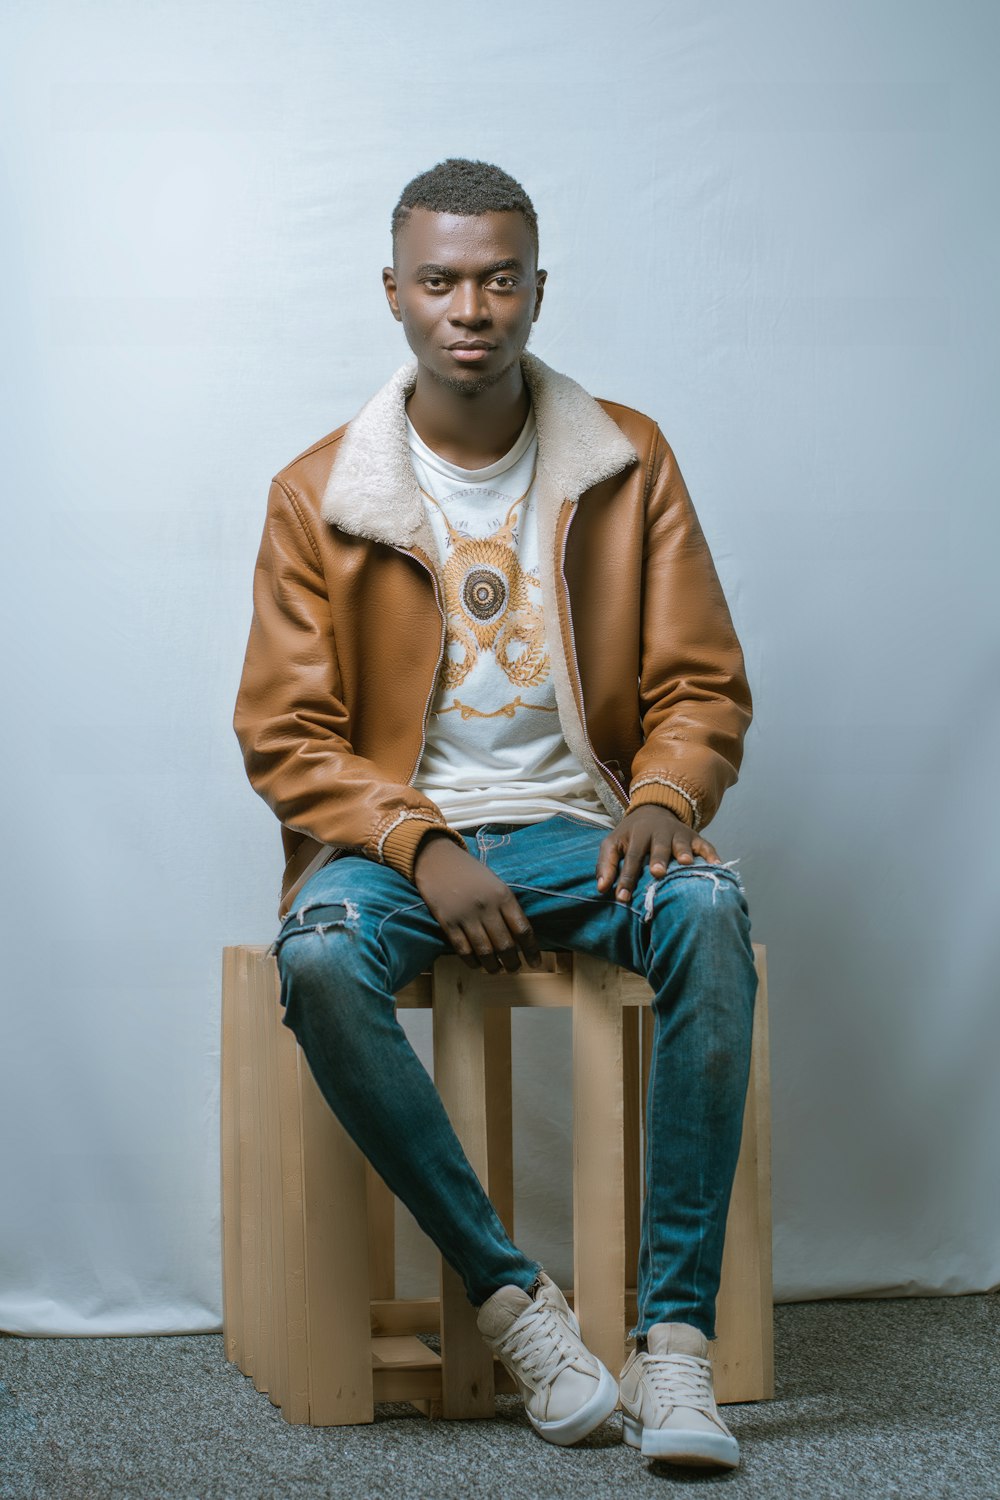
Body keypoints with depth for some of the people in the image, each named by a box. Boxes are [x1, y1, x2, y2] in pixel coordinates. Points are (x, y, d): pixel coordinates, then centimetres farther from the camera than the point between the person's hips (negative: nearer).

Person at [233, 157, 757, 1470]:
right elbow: (286, 734, 0)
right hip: (394, 829, 0)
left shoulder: (627, 462, 5)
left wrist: (663, 796, -16)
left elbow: (702, 685, 7)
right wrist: (421, 848, -16)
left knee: (709, 910, -33)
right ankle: (509, 1294, -22)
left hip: (575, 820, 1)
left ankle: (675, 1329, -31)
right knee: (320, 958, -35)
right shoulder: (319, 495, 2)